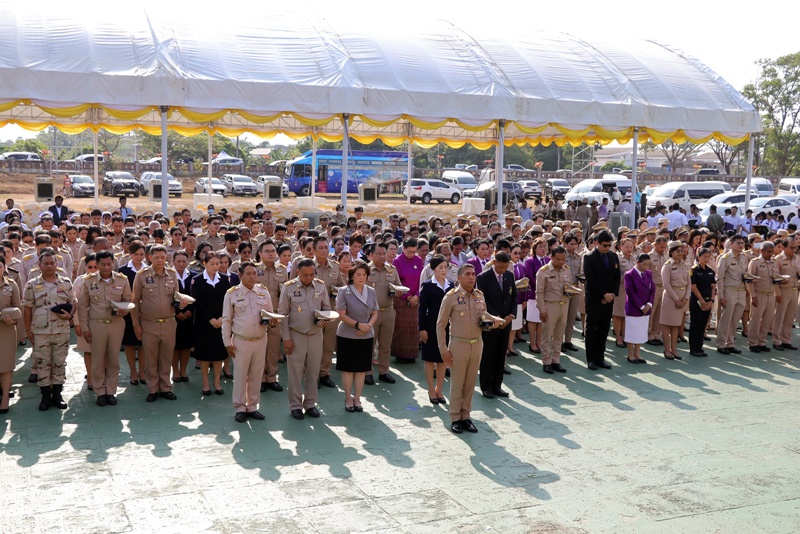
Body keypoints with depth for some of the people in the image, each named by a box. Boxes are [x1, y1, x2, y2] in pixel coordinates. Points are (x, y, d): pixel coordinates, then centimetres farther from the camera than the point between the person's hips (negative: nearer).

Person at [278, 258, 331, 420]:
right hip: (296, 335, -3)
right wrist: (286, 338, -8)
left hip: (316, 335, 3)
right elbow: (283, 314, -5)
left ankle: (310, 404, 23)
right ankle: (295, 405, 16)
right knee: (295, 372, 4)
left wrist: (322, 319, -11)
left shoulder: (321, 286, 1)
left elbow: (327, 308, 11)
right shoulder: (288, 287, -7)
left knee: (313, 371, 10)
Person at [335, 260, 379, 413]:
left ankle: (357, 399, 20)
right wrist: (358, 324, -20)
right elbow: (342, 315, -11)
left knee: (361, 368, 8)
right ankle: (348, 399, 17)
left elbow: (375, 313, 7)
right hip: (347, 336, -3)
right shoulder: (344, 292, -8)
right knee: (348, 368, 4)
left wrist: (368, 325, -12)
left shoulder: (371, 292, 3)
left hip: (366, 336, 3)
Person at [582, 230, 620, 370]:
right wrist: (604, 294, -15)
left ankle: (600, 357, 14)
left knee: (604, 329, 7)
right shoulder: (589, 257, -9)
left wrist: (613, 294, -4)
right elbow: (591, 279, -15)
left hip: (609, 299, 5)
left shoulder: (614, 257, 9)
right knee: (591, 329, 3)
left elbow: (617, 277, 10)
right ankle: (591, 359, 9)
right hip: (594, 299, -5)